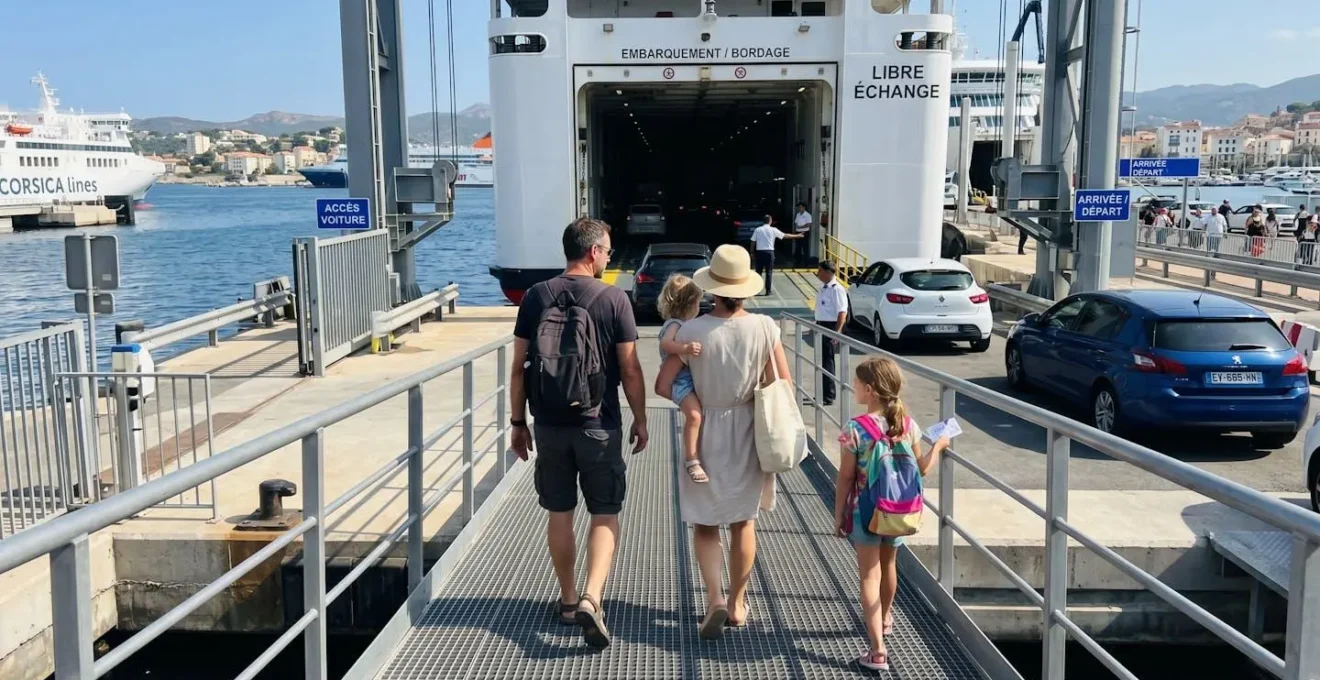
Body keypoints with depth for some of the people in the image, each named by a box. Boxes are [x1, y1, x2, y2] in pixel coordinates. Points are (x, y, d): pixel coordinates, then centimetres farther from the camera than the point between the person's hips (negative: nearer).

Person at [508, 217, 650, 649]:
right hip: (599, 425, -3)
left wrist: (517, 422, 10)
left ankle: (568, 600, 26)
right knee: (605, 514, 7)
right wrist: (640, 420, 5)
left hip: (549, 424, 3)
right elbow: (629, 369, -7)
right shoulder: (613, 299, -8)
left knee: (559, 512, 15)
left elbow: (519, 366, 1)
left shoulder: (537, 297, 0)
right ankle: (591, 599, -8)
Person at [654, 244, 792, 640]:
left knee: (705, 525, 12)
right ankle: (737, 604, 28)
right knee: (744, 522, 18)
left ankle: (715, 599, -4)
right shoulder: (764, 328, -11)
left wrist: (694, 402, 5)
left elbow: (663, 385, -12)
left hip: (706, 433, -2)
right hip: (748, 433, 2)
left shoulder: (693, 331, -14)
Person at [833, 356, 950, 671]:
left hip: (865, 512, -5)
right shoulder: (908, 425, -6)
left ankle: (878, 650, -2)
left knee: (870, 575, 2)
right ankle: (884, 619, 50)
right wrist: (938, 446, 21)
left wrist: (838, 515, -2)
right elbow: (920, 470, 4)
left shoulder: (855, 429, -19)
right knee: (888, 566, 26)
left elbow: (846, 478, -13)